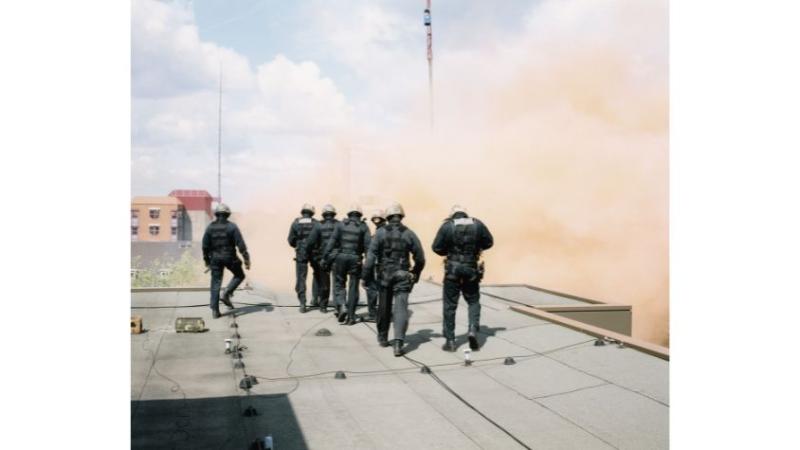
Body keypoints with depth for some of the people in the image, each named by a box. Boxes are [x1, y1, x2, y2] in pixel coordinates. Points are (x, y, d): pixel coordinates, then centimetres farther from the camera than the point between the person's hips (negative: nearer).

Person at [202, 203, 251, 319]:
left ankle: (215, 310, 5)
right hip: (229, 257, -3)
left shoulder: (210, 227, 2)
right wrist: (247, 260, -9)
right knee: (239, 275, 19)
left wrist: (207, 261, 15)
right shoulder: (232, 227, -7)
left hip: (215, 258, 3)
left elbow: (205, 246, 5)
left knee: (216, 283, 8)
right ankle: (226, 294, -1)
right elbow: (241, 244, -12)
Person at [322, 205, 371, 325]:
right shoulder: (363, 227, 3)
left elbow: (331, 242, -2)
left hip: (340, 257, 0)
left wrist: (325, 258, 1)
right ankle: (350, 316, 9)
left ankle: (341, 306, -12)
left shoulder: (341, 224, 4)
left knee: (339, 284, 12)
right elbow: (368, 246, -4)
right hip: (355, 259, 0)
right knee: (353, 288, 8)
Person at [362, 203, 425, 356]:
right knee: (401, 308, -4)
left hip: (385, 275, 1)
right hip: (402, 275, -1)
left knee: (384, 308, 16)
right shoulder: (409, 234, 1)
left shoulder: (380, 232, -3)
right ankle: (398, 343, -16)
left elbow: (371, 254, -9)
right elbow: (420, 258, 3)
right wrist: (416, 274, 17)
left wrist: (366, 275, -5)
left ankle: (383, 338, 30)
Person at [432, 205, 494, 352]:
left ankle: (450, 341, 9)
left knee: (449, 305, 7)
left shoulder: (447, 226, -8)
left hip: (452, 270, -2)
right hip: (472, 270, 2)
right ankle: (473, 329, -2)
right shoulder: (477, 224, -1)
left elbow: (437, 247, -7)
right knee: (473, 302, 19)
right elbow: (489, 242, 7)